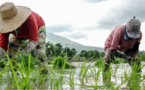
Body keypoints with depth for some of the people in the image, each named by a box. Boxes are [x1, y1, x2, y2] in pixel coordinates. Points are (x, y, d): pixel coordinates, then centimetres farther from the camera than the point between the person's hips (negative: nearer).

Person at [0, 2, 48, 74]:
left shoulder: (29, 19, -47)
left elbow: (34, 40, -46)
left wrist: (25, 51, -64)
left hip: (38, 28, -4)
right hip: (21, 33, 4)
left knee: (40, 52, -25)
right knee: (11, 50, -11)